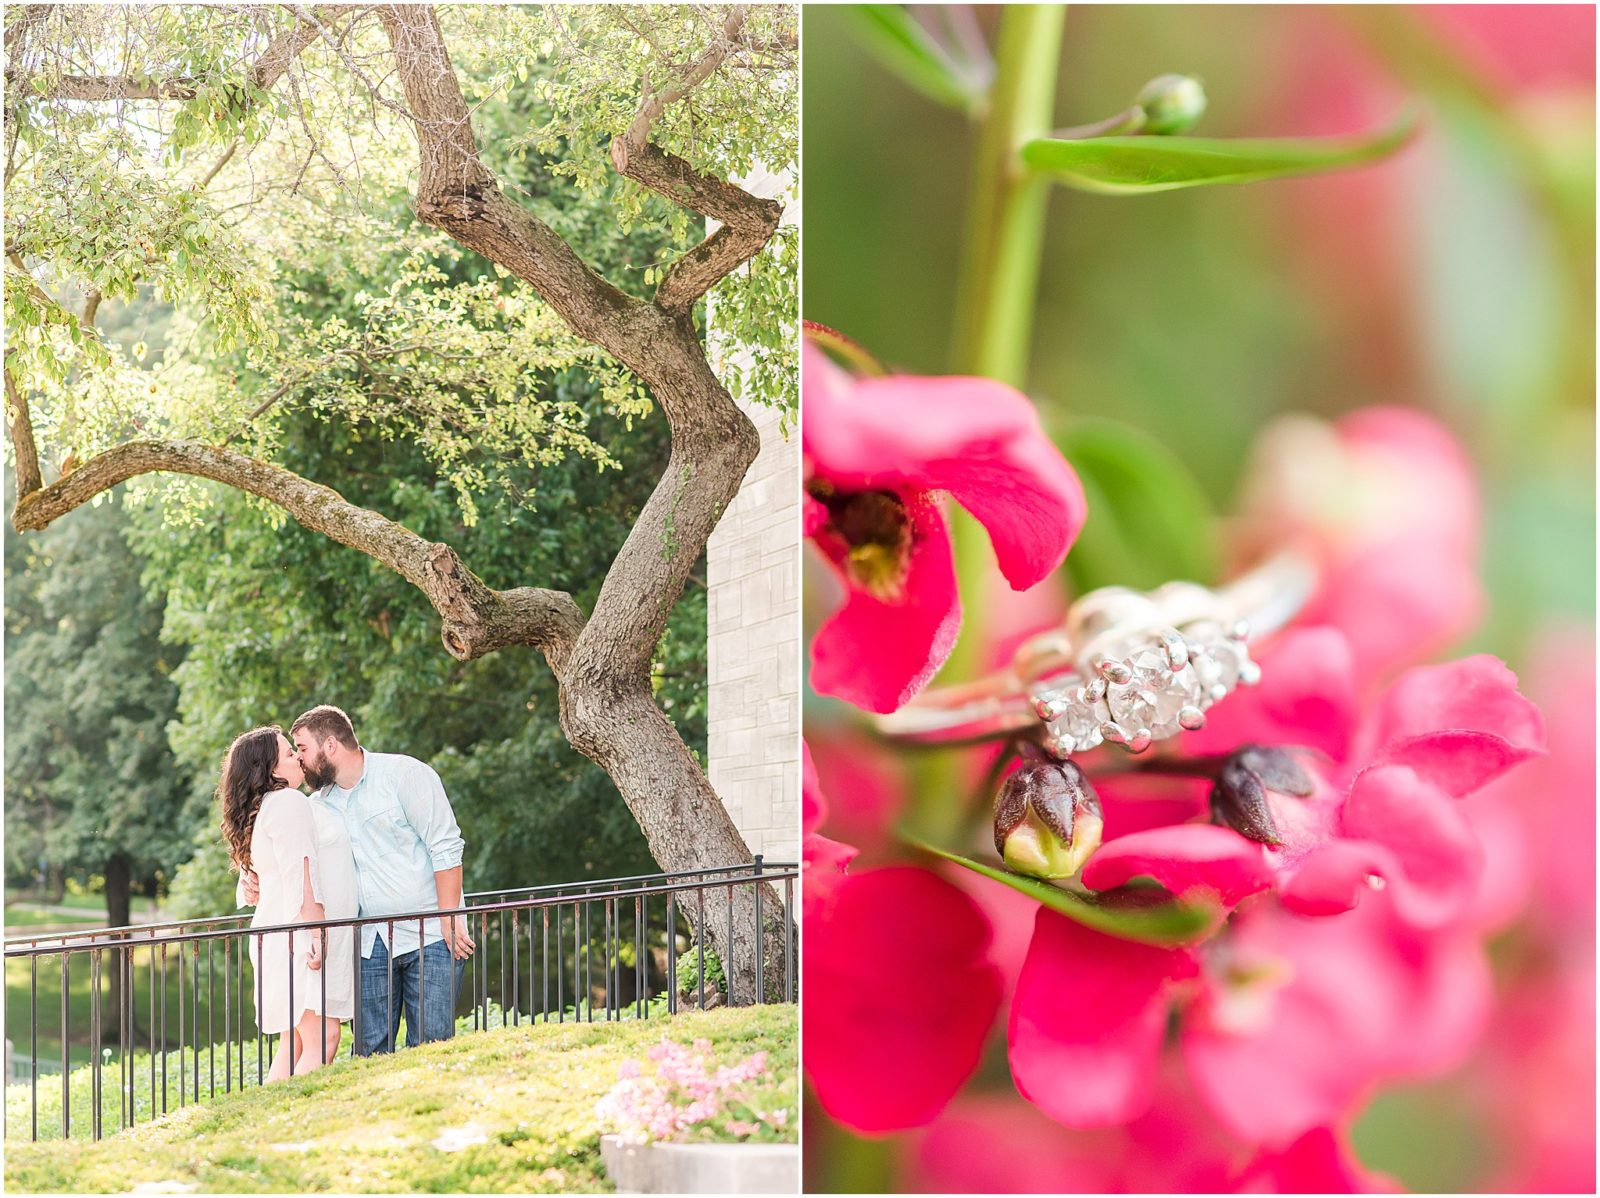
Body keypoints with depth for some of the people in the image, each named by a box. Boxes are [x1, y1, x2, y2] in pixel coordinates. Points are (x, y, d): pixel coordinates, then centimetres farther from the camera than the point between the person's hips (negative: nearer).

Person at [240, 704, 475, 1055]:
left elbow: (446, 848, -9)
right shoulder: (320, 803, 14)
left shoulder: (404, 773, -5)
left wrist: (449, 920, -15)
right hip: (370, 945, 5)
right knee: (370, 1050, 1)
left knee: (431, 1044, -7)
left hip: (430, 937, -5)